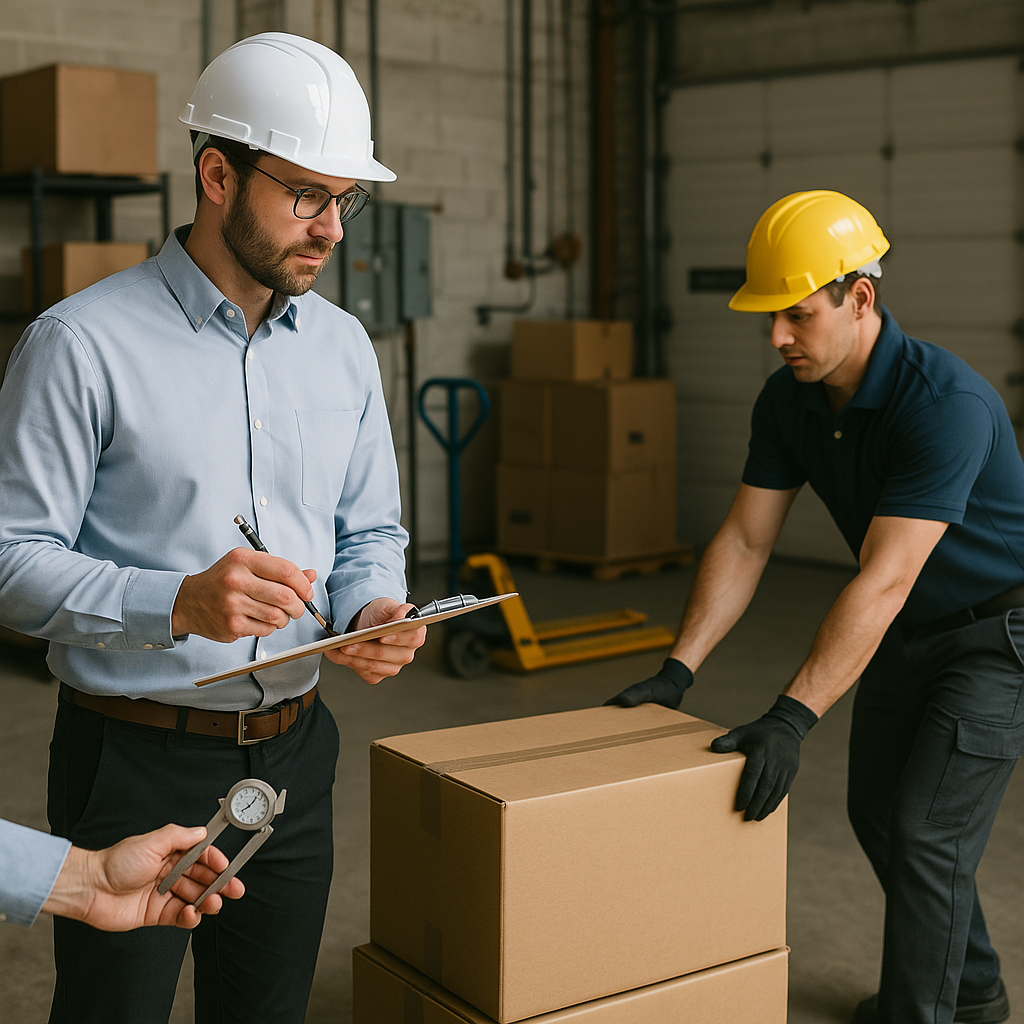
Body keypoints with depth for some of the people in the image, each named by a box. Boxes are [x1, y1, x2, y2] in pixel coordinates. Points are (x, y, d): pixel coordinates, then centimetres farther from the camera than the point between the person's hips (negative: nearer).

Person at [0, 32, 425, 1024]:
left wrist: (374, 609, -8)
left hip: (293, 755, 6)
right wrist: (177, 605, -28)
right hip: (134, 761, -5)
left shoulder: (344, 345, 7)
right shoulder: (82, 342, -12)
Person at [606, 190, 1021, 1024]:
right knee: (876, 811, 16)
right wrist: (679, 669, -13)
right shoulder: (789, 401, -9)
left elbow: (882, 581, -38)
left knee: (926, 830, -11)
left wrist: (793, 717, -42)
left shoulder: (946, 404, -33)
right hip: (906, 633, 8)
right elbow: (744, 543, -6)